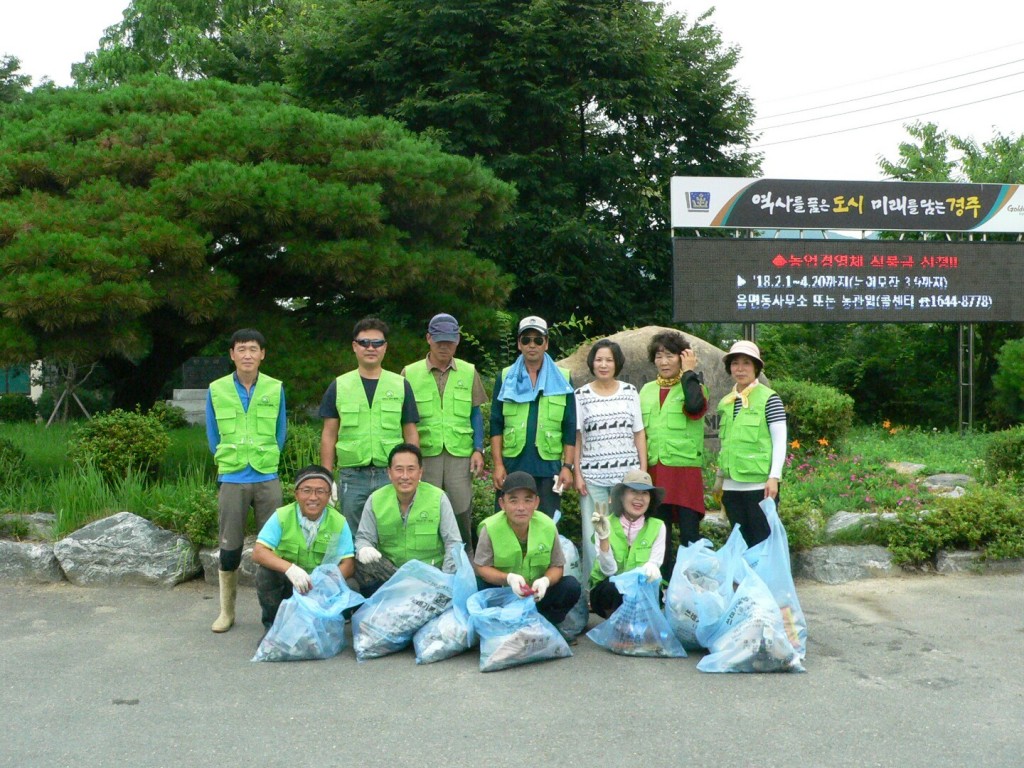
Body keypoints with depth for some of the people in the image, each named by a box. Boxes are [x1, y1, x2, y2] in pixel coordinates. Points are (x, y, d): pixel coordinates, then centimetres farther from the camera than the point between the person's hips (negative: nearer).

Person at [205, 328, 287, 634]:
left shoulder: (275, 389, 0)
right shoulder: (216, 390, -1)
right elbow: (213, 436, 8)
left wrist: (266, 460, 8)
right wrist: (227, 461, 8)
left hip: (268, 479, 0)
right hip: (231, 479, 0)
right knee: (230, 547, 5)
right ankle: (226, 610, 17)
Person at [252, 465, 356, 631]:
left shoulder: (339, 522, -10)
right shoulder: (282, 516, -12)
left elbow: (348, 564, -14)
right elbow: (258, 553, -21)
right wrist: (290, 568, -39)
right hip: (286, 583, -1)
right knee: (266, 571, -29)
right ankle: (273, 624, -4)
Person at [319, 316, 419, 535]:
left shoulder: (401, 386, 6)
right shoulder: (339, 386, 7)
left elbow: (411, 434, 7)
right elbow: (329, 435, 7)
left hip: (391, 475, 0)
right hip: (352, 476, 0)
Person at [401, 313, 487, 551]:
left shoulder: (469, 372, 8)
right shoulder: (410, 373, 3)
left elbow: (475, 413, 12)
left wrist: (478, 450, 3)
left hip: (460, 453, 1)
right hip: (424, 454, -1)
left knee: (462, 509, 2)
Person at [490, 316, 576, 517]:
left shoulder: (563, 379, 4)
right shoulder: (505, 378, 6)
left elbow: (570, 427, 4)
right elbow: (496, 424, 3)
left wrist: (568, 466, -3)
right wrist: (498, 464, -4)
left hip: (548, 467, 0)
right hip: (512, 466, 1)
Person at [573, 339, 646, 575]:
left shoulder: (630, 391, 7)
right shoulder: (581, 395, 4)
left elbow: (639, 433, 8)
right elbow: (576, 438, 3)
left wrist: (643, 471, 4)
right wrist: (577, 474, -2)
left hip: (627, 473, 1)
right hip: (593, 476, -1)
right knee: (593, 534, 0)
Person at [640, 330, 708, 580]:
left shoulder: (692, 386, 2)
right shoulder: (647, 390, 14)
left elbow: (695, 407, -22)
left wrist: (689, 373, -10)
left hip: (686, 468, -4)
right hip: (654, 469, 4)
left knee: (689, 532, -3)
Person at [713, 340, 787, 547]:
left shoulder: (769, 398, -5)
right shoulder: (725, 403, 12)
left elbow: (780, 440, -7)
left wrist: (774, 477, -14)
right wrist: (720, 477, 21)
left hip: (760, 484, -6)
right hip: (732, 486, 6)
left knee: (762, 543, -2)